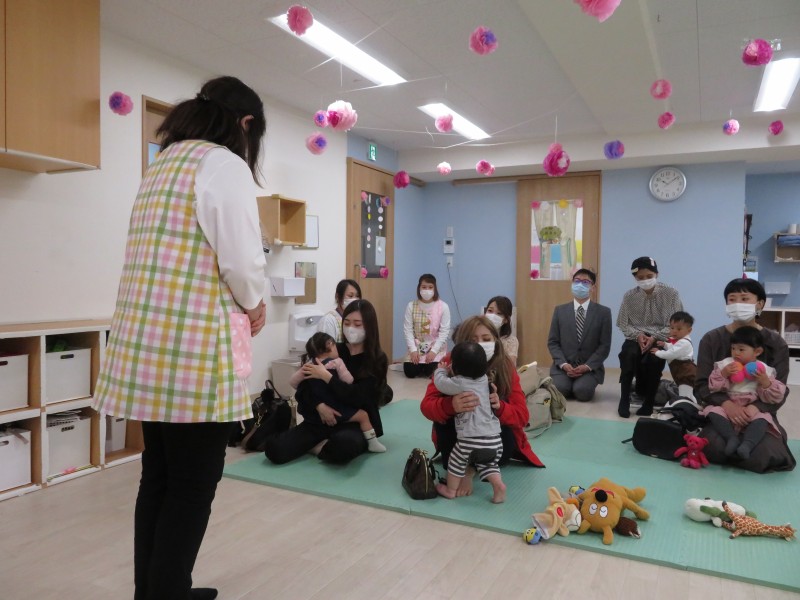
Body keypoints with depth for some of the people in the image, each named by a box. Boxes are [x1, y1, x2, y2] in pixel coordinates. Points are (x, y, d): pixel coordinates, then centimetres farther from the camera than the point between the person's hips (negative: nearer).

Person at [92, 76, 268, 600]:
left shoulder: (163, 164, 19)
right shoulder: (225, 165, -8)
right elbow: (242, 259, -17)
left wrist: (239, 305, 14)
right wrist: (254, 305, 4)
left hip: (150, 343, 9)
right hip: (194, 347, -9)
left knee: (159, 476, 18)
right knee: (193, 483, 2)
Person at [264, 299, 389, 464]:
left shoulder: (377, 360, -2)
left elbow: (357, 398, -14)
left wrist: (326, 376, -16)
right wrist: (319, 406, -17)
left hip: (358, 424, -3)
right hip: (322, 420, 3)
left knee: (344, 445, -40)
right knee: (274, 448, -19)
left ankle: (319, 447, -7)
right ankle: (326, 444, 5)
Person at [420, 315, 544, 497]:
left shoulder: (506, 368, -18)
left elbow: (522, 415, -22)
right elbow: (426, 405, -32)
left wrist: (500, 407, -46)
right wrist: (451, 405, -56)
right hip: (456, 437, -1)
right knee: (445, 415, -30)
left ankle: (471, 466, -7)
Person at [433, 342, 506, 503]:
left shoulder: (459, 384, -12)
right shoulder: (484, 379, 6)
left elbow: (440, 382, 1)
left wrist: (441, 369, 21)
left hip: (470, 439, -5)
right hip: (494, 437, 5)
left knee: (456, 462, 17)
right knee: (488, 464, 22)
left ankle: (451, 489, 31)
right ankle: (498, 485, 3)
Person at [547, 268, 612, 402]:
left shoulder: (603, 312, 1)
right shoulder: (560, 310, 6)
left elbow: (605, 345, -2)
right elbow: (553, 342, 4)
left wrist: (588, 366, -15)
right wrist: (563, 364, -12)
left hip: (590, 367, -1)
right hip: (563, 365, 1)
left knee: (582, 391, -28)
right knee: (559, 389, -26)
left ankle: (588, 384, 8)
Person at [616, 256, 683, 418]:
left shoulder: (671, 294, -2)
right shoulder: (629, 296, 3)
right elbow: (623, 325, 5)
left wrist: (654, 338, -20)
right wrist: (638, 335, -15)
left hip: (661, 339, -1)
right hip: (636, 337, 1)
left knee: (653, 359, -34)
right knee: (629, 354, -33)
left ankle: (649, 401, -11)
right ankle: (624, 400, -20)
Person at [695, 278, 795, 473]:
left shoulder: (776, 343, 3)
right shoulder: (711, 339, 2)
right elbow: (702, 385, -3)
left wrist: (754, 409, -23)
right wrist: (726, 404, -23)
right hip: (720, 410, 0)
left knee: (765, 456, -28)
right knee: (715, 449, -29)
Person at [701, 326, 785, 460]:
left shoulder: (764, 370, 3)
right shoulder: (725, 364, 4)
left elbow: (775, 398, 0)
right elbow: (713, 387, -3)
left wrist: (766, 383, -18)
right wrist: (723, 374, -18)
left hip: (752, 410, -1)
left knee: (762, 419, -29)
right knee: (713, 412, -25)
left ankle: (747, 444, -43)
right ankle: (731, 438, -36)